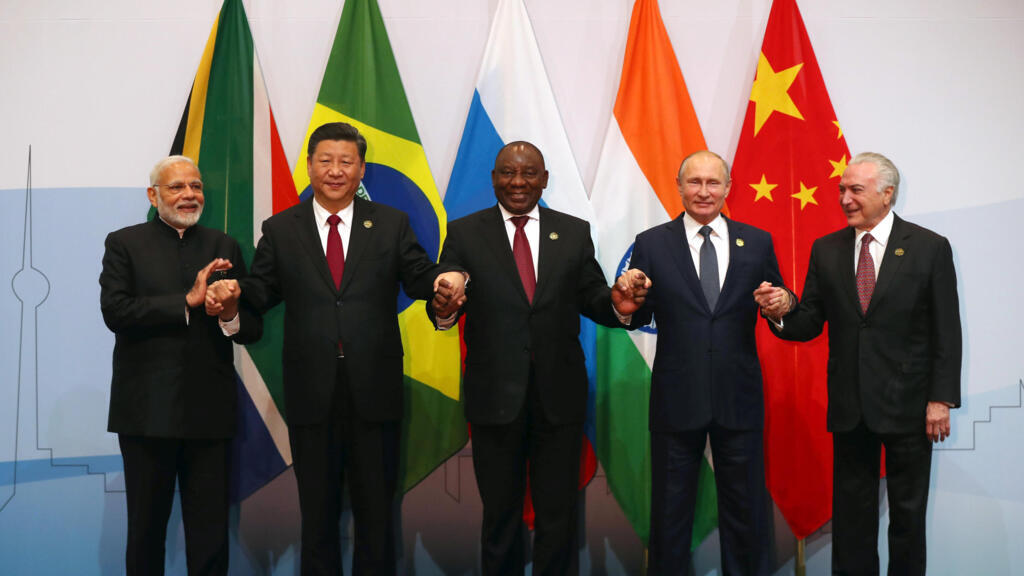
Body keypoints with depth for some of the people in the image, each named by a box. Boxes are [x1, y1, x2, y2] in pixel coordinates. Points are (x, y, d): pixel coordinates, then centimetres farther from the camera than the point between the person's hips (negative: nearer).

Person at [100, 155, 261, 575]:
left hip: (210, 412, 2)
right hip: (147, 410, -1)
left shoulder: (224, 247, 10)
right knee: (146, 530, 12)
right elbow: (115, 312, -12)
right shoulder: (124, 243, 4)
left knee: (211, 536, 5)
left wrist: (232, 317, -17)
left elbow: (253, 330, 5)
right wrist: (188, 301, -17)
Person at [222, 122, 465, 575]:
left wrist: (447, 278, -23)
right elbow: (260, 294, 1)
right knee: (317, 509, 13)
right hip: (311, 394, 0)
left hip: (375, 391, 0)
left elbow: (418, 278, -1)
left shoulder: (391, 225, 6)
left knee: (377, 507, 12)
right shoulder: (280, 230, 6)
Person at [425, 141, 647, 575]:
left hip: (559, 395, 1)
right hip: (495, 395, -1)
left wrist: (618, 304, -19)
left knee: (559, 515, 12)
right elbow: (443, 302, -6)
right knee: (500, 512, 15)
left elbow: (590, 298, 3)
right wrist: (443, 310, -29)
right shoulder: (465, 233, 1)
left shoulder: (574, 232, 5)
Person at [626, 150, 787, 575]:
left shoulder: (758, 243, 5)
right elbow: (637, 317, -2)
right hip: (676, 397, -1)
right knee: (670, 510, 12)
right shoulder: (652, 244, 0)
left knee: (746, 508, 14)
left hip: (739, 397, 1)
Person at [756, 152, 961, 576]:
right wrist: (784, 313, -18)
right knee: (851, 510, 11)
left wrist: (941, 399, -9)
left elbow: (946, 333, -5)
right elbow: (810, 325, 3)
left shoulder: (930, 248, -4)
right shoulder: (826, 250, 5)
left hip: (907, 403, -2)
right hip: (849, 406, 3)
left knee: (908, 510, 10)